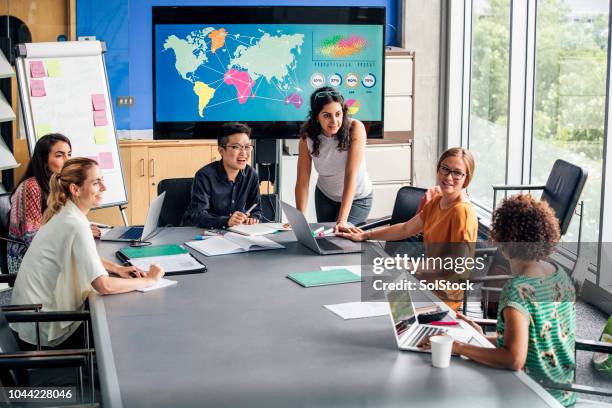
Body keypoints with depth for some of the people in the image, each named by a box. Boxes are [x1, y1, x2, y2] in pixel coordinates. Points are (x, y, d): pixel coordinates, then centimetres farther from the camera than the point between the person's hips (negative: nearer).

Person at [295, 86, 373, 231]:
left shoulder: (355, 128, -29)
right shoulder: (307, 135, -19)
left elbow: (351, 174, -34)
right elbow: (302, 181, -18)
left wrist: (342, 220, -40)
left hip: (357, 198, -3)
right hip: (325, 196, 3)